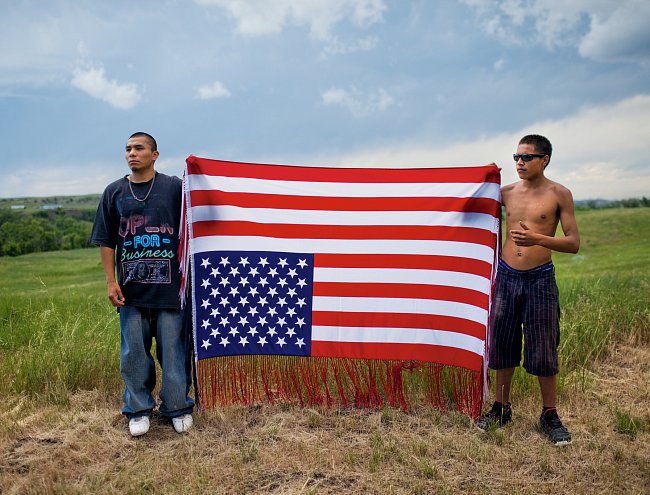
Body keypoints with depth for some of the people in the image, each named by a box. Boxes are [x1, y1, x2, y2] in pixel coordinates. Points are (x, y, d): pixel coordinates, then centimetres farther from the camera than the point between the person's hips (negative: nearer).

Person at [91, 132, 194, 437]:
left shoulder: (174, 187, 1)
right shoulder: (115, 192, 8)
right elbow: (106, 241, 9)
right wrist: (111, 282, 1)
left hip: (169, 286, -2)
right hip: (131, 289, 2)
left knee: (173, 349, 6)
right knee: (134, 351, 10)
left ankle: (178, 407, 22)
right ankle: (138, 409, 26)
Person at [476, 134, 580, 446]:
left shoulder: (559, 194, -3)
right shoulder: (506, 192, 7)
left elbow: (574, 243, -6)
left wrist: (538, 239, -23)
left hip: (540, 279, -3)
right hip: (506, 276, 3)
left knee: (543, 350, 2)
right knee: (503, 344, 9)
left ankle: (549, 416, 18)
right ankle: (501, 408, 24)